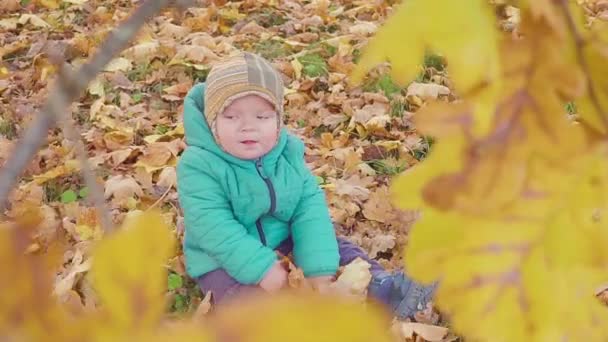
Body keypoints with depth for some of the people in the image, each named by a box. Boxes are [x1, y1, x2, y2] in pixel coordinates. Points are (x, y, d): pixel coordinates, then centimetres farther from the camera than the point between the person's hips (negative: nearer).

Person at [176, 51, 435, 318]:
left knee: (337, 248, -3)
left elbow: (310, 210, -10)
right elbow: (214, 228, -26)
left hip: (287, 245, 6)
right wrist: (262, 268, -31)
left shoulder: (287, 153, -6)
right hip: (226, 262, -5)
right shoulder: (199, 166, -21)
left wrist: (319, 268, -22)